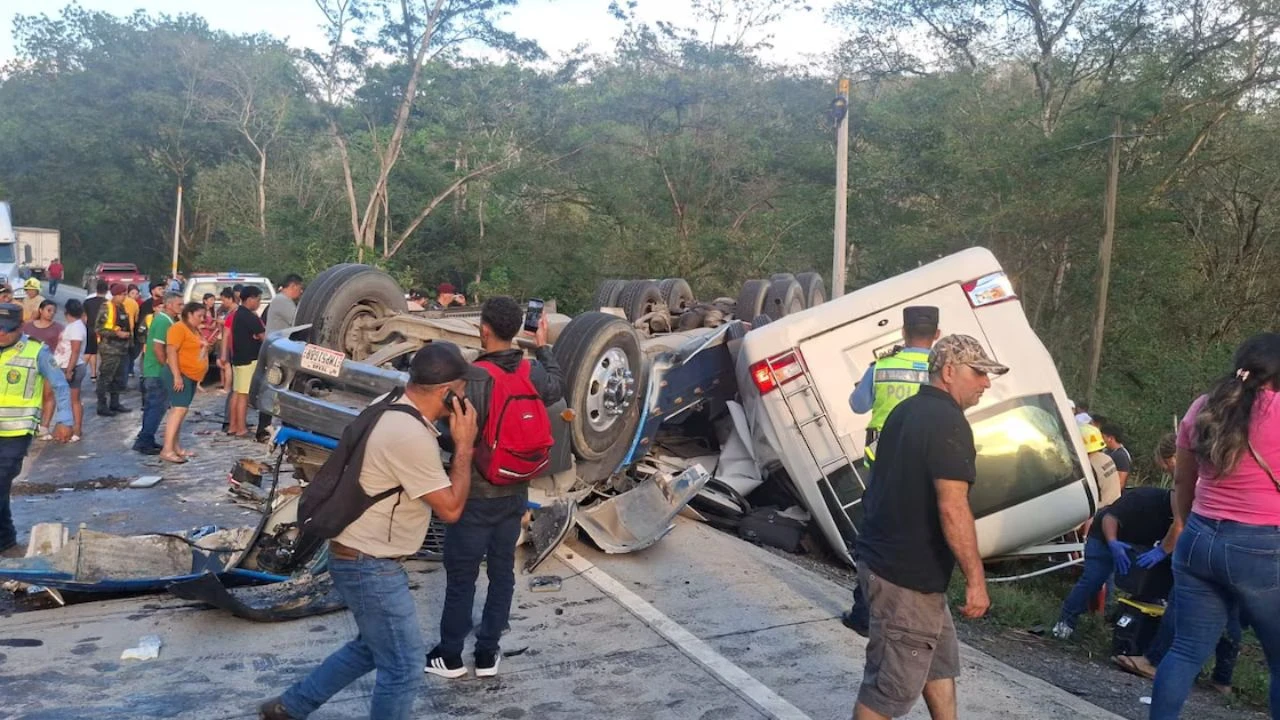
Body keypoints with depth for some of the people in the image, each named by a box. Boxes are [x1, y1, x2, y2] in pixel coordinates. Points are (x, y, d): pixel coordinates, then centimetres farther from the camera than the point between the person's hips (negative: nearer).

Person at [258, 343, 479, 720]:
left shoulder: (392, 411, 4)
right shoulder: (412, 436, -27)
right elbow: (451, 508, -19)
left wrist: (453, 441, 4)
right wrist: (464, 445, -13)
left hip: (361, 556, 10)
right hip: (369, 565, -10)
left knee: (373, 648, 25)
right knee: (404, 667, 2)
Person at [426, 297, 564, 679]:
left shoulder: (475, 378, -22)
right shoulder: (533, 371, -4)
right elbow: (557, 390, 18)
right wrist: (544, 348, 27)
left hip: (476, 493, -5)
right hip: (515, 492, 5)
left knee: (461, 575, 8)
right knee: (502, 572, 14)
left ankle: (450, 655, 20)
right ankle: (487, 653, 23)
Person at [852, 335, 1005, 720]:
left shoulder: (906, 410, 11)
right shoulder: (948, 422, -19)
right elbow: (952, 509, -25)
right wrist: (976, 578, -20)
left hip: (883, 557, 10)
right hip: (906, 574, -10)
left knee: (941, 660, 23)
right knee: (894, 683, 1)